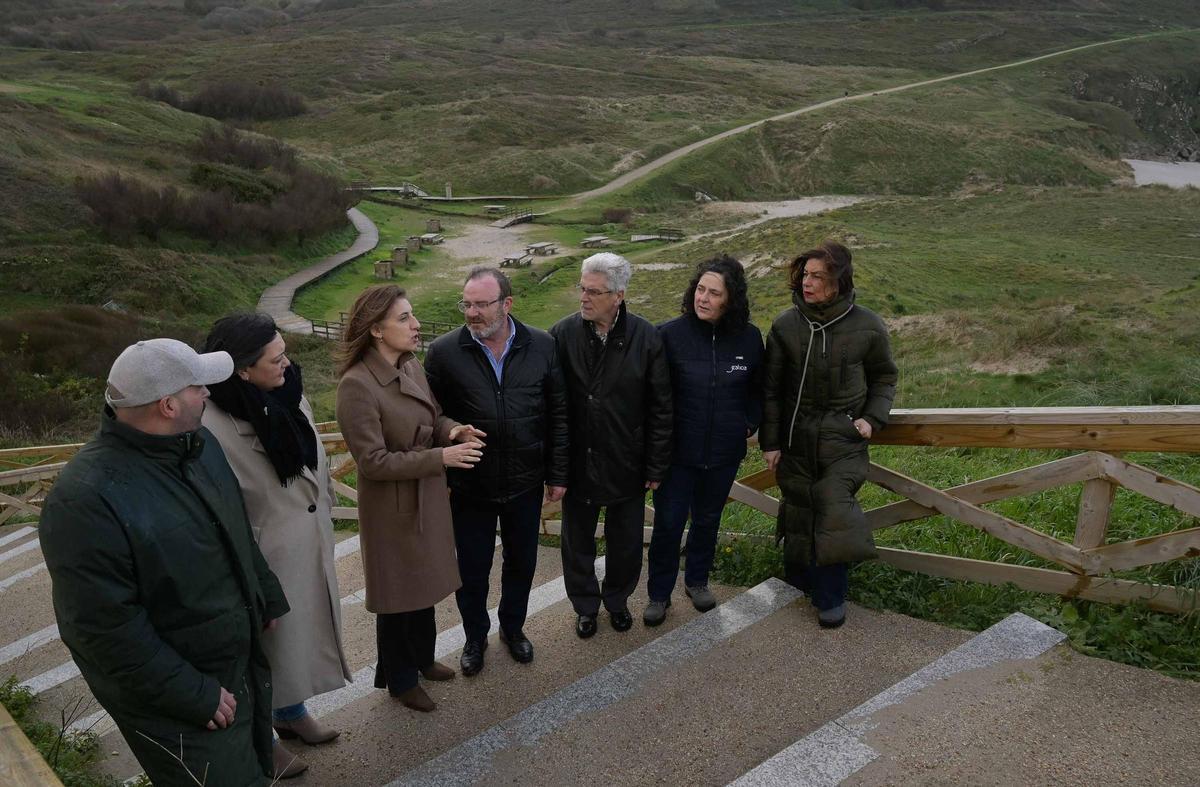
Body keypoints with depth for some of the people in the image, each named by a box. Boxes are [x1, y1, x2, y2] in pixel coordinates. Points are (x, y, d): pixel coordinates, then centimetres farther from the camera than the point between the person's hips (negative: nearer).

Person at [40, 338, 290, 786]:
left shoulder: (196, 444, -3)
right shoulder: (86, 501, -29)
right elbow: (108, 627, -26)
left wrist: (267, 598, 17)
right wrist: (195, 697, -22)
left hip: (245, 664, 8)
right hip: (177, 705, -8)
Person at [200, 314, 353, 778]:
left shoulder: (289, 395, -6)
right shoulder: (213, 426, -28)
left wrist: (324, 511, 17)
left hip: (310, 544, 7)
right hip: (265, 556, -7)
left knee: (302, 629, 24)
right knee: (267, 642, 14)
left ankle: (291, 711, 50)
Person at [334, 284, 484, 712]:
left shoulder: (412, 366, -3)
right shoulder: (357, 385, -26)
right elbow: (373, 460, -25)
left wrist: (453, 430, -11)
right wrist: (441, 457, -26)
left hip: (428, 497, 7)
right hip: (392, 507, -7)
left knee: (424, 584, 24)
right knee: (398, 596, 13)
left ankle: (422, 658, 47)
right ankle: (399, 679, 36)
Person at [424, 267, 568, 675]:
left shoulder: (542, 347, -8)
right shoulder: (444, 352, -12)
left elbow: (558, 415, -1)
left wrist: (557, 474, 1)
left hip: (525, 484, 1)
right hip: (469, 488, -1)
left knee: (521, 563, 20)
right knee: (472, 569, 15)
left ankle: (513, 626, 46)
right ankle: (475, 637, 40)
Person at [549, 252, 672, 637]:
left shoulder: (645, 338, -12)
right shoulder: (563, 334, -12)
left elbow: (660, 408, -6)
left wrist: (656, 466, -4)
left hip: (627, 465, 0)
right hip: (577, 462, 0)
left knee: (626, 543, 18)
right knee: (578, 542, 17)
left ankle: (617, 599, 45)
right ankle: (586, 605, 42)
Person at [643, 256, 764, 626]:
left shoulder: (749, 338, -5)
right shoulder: (670, 334, -14)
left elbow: (758, 388, 12)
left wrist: (749, 424, 4)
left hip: (724, 452, 3)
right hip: (678, 450, -2)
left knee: (707, 519, 19)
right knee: (668, 523, 5)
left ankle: (697, 581, 41)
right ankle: (659, 594, 25)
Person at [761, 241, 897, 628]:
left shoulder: (867, 327, -6)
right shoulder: (786, 325, -3)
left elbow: (884, 376, 11)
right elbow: (771, 388, 2)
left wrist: (872, 418, -4)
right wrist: (770, 441, 1)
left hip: (843, 437, -1)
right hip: (796, 436, 2)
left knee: (835, 509, -7)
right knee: (798, 509, 9)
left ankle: (831, 596, 10)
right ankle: (799, 583, 30)